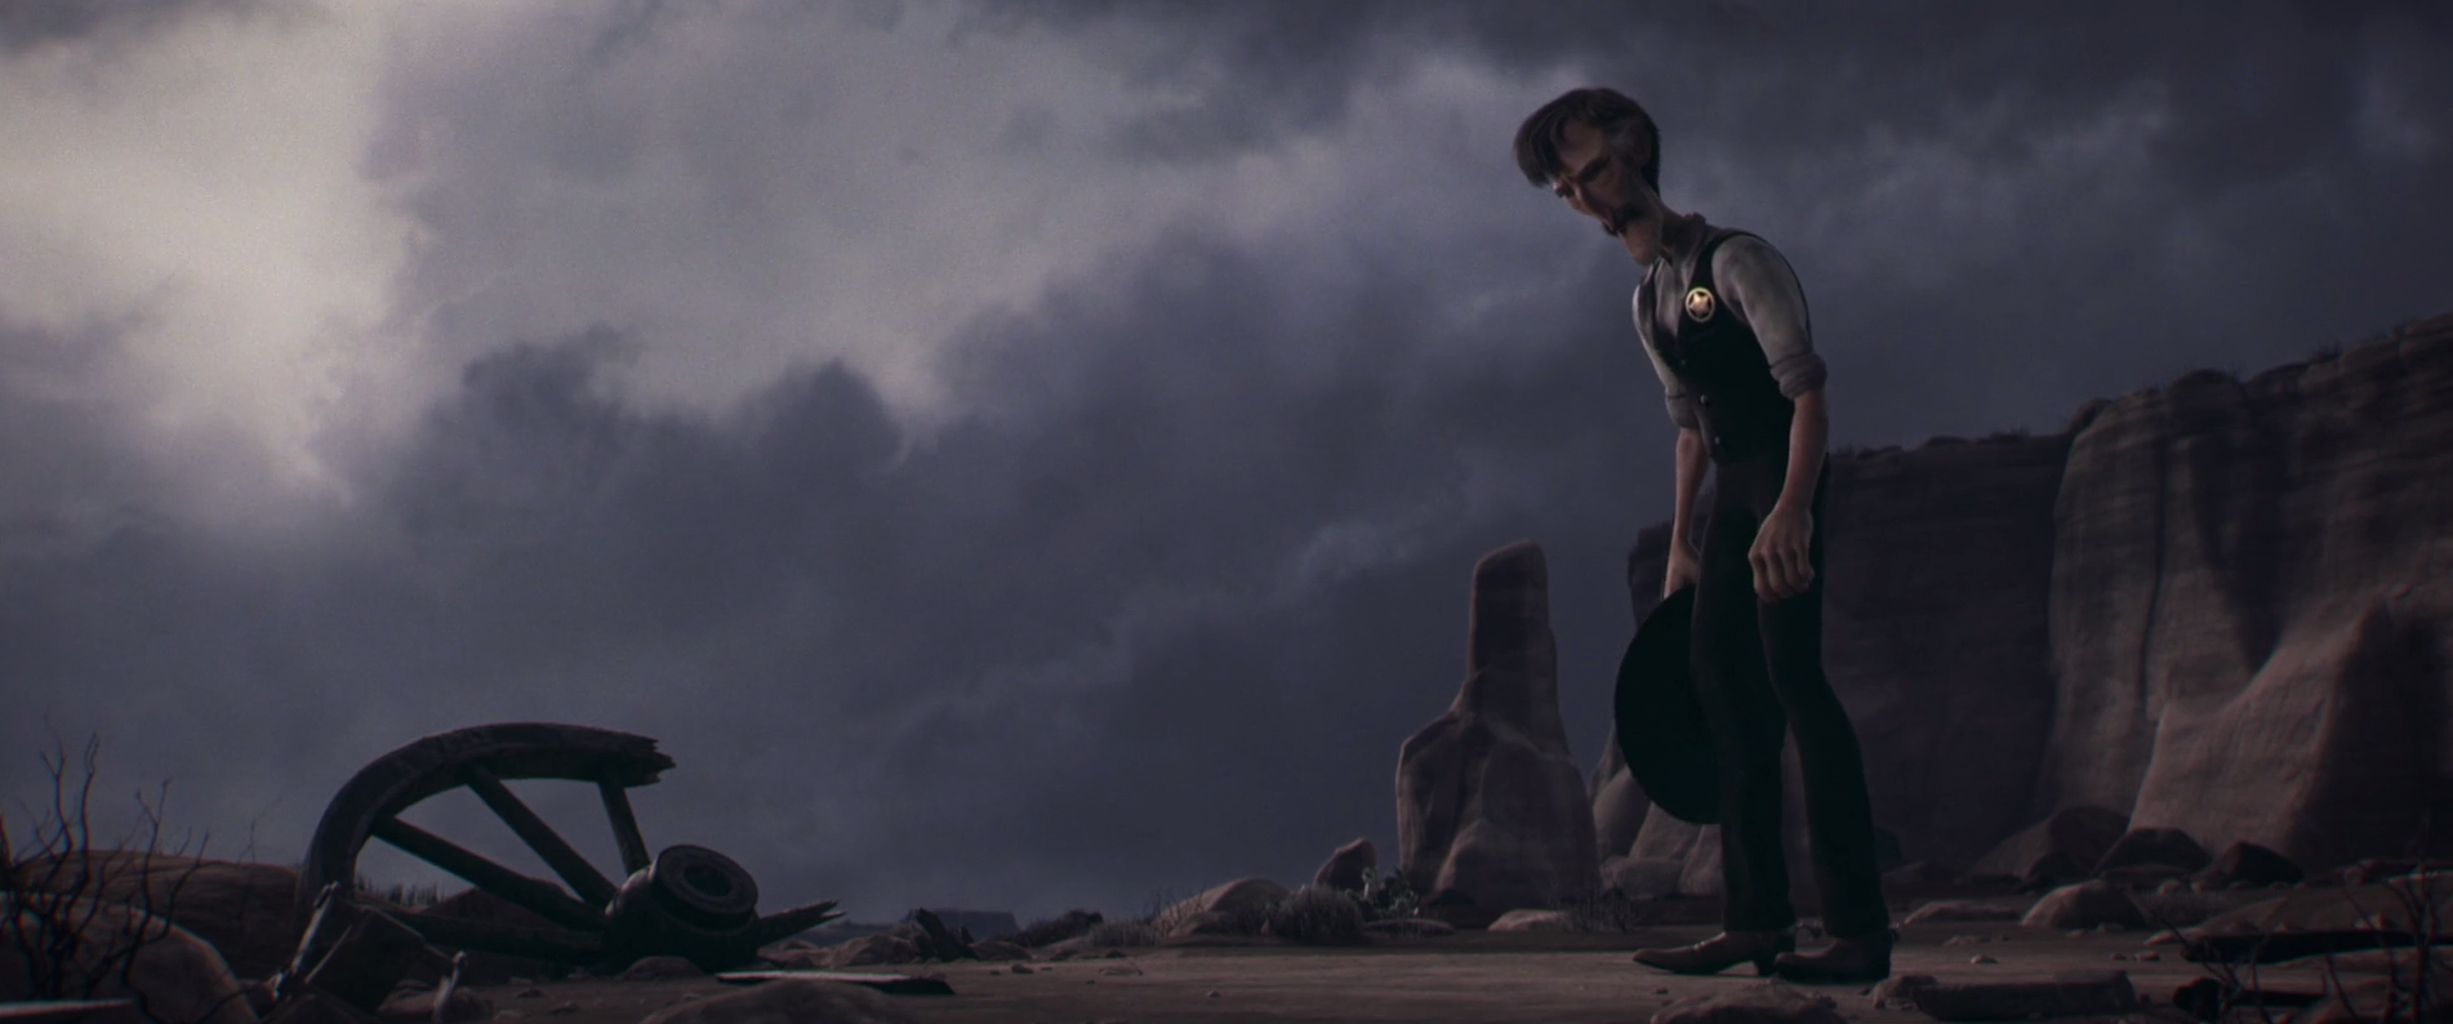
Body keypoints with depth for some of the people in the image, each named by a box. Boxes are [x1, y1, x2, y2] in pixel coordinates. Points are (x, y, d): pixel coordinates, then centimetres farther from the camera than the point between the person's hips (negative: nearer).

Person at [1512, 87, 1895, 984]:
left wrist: (1793, 506, -31)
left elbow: (1807, 389, -19)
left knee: (1792, 677, -15)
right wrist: (1680, 542, 19)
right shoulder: (1648, 302, 16)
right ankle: (1756, 919, 3)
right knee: (1723, 683, 3)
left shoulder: (1732, 261, -10)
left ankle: (1858, 927, -17)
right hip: (1732, 488, 9)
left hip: (1782, 478, -9)